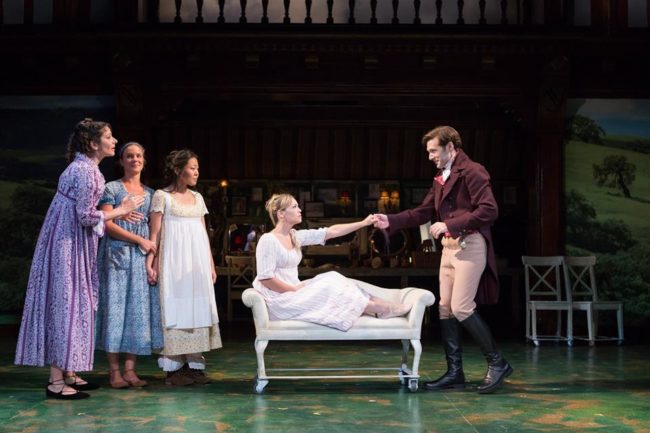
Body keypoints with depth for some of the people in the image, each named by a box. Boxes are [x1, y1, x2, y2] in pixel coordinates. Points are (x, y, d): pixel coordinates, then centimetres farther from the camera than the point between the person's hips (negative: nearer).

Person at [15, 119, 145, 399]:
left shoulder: (84, 167, 13)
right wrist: (121, 211, -8)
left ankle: (67, 373, 20)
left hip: (72, 243, 10)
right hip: (68, 244, -10)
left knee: (72, 303, 12)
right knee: (65, 303, -7)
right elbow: (85, 217, -19)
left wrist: (119, 212, 11)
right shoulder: (85, 171, -18)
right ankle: (57, 382, -2)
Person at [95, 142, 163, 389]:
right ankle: (114, 372, -1)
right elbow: (107, 224, -7)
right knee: (115, 308, -5)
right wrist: (139, 240, -11)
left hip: (141, 257, 4)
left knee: (138, 310, 0)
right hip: (117, 254, -4)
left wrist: (153, 258, 1)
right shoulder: (112, 188, 3)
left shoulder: (150, 194, 17)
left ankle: (130, 370, 3)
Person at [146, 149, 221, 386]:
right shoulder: (162, 196, -1)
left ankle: (194, 364, 10)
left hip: (198, 262, 6)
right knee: (174, 310, -3)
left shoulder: (197, 198, 15)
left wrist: (211, 264, 14)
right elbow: (154, 232, -5)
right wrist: (150, 261, -15)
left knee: (197, 308, 4)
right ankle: (173, 367, 2)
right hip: (174, 261, -6)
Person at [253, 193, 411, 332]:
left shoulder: (295, 236, 9)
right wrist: (295, 289, -16)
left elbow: (332, 231, 8)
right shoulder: (268, 240, -15)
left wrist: (364, 223, 5)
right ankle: (380, 308, -11)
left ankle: (379, 305, -10)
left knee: (331, 280, -7)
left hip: (293, 292, 8)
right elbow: (266, 279, -19)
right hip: (280, 300, -8)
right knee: (328, 288, -16)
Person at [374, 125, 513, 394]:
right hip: (449, 247, 9)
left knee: (461, 308, -13)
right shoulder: (442, 178, 17)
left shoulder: (472, 171, -10)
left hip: (470, 246, -9)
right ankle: (455, 372, 13)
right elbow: (423, 212, 20)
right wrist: (391, 221, 8)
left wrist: (449, 225, -21)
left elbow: (489, 210, -20)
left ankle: (497, 363, 1)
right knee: (445, 309, 7)